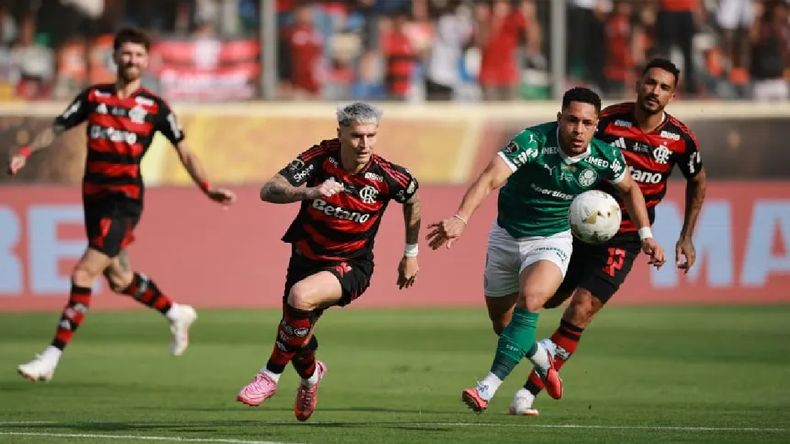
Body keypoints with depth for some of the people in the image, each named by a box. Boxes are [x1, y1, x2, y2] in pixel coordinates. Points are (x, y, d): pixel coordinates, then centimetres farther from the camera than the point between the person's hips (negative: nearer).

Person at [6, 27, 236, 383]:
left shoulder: (154, 107, -2)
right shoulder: (94, 97, 7)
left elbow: (183, 152, 5)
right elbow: (56, 129, 11)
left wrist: (207, 188, -5)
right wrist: (25, 153, -5)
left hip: (124, 200, -5)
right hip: (94, 197, 5)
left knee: (83, 274, -15)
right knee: (119, 278, 16)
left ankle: (52, 357, -13)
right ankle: (176, 314, 42)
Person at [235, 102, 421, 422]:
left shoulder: (387, 176, -18)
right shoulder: (321, 157, -18)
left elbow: (412, 197, 6)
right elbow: (268, 191, -25)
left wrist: (411, 254, 13)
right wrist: (309, 192, -44)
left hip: (351, 266, -3)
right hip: (306, 259, 3)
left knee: (301, 296, -34)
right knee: (298, 342, 13)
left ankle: (271, 375, -16)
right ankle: (311, 374, 52)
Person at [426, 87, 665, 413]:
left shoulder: (606, 158, -15)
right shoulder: (533, 141, -27)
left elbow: (629, 188, 9)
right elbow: (489, 179, -39)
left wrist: (646, 235, 5)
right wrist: (461, 219, -54)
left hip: (553, 240, 0)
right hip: (506, 237, 0)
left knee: (529, 301, -29)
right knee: (502, 324, 13)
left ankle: (489, 387, -29)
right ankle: (541, 359, 46)